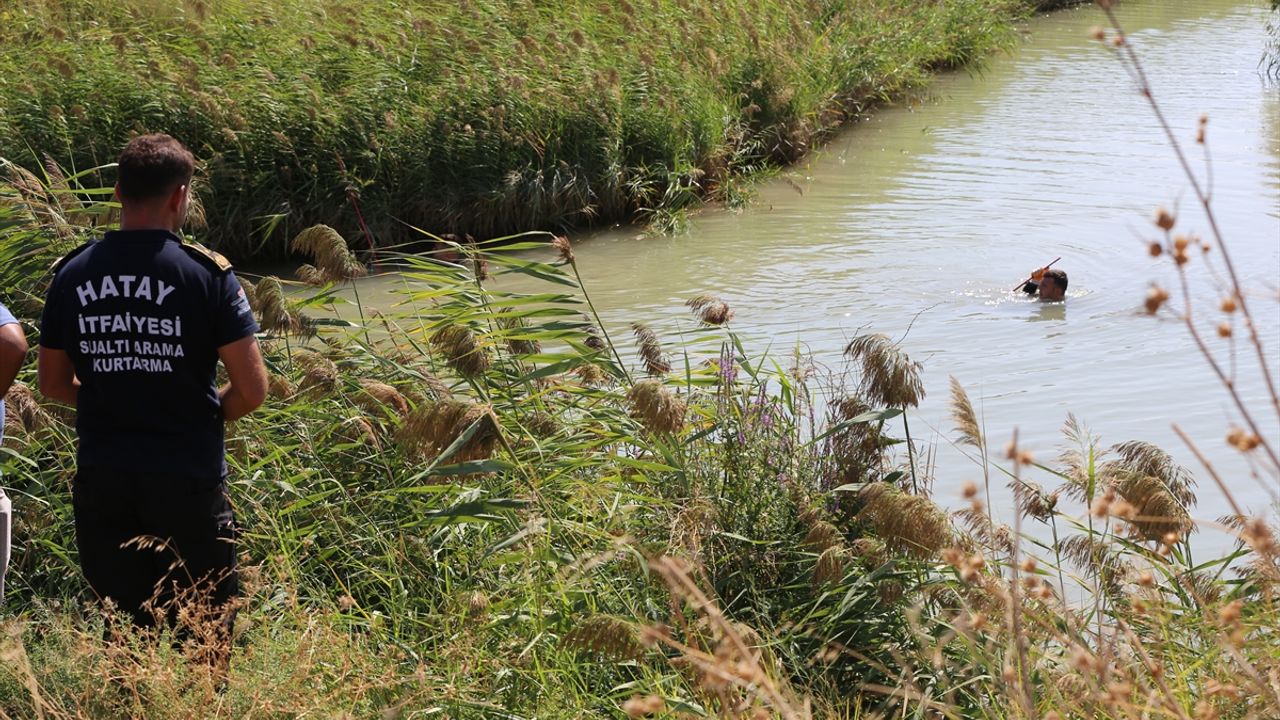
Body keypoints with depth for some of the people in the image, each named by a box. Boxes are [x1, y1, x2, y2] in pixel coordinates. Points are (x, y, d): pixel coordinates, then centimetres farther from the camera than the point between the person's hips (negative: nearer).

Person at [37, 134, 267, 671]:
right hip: (189, 481, -3)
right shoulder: (206, 272, -10)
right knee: (204, 636, 9)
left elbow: (54, 383, 11)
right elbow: (252, 390, -11)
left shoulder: (71, 274, 1)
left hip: (101, 482, 3)